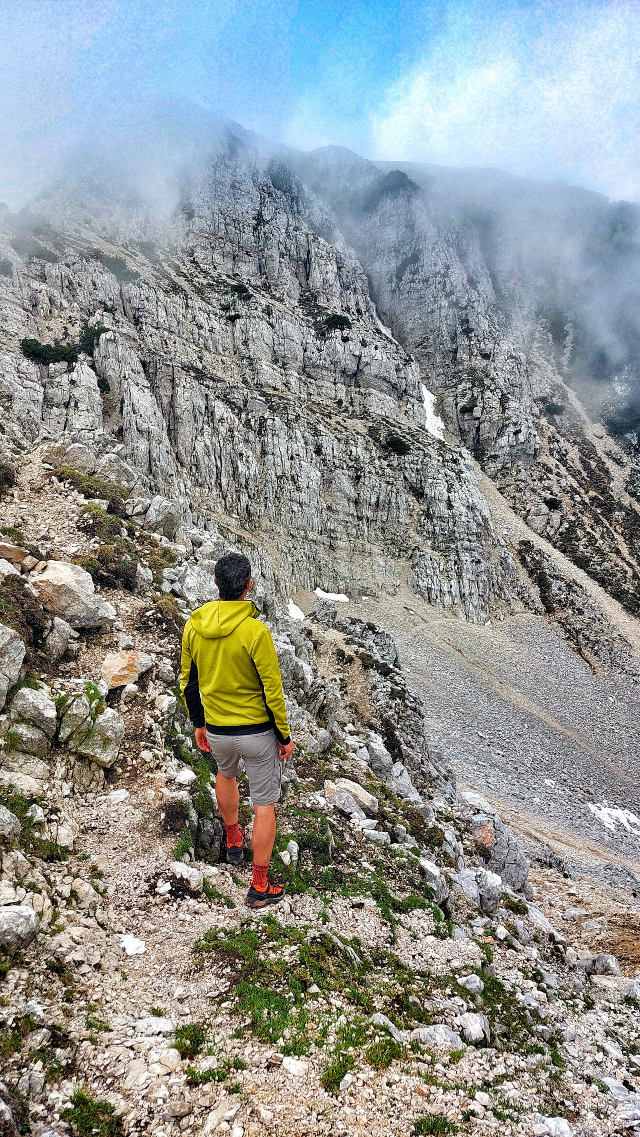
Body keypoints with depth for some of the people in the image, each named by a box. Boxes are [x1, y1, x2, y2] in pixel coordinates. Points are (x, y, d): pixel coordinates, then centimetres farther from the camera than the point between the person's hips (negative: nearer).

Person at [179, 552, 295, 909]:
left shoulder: (194, 625, -7)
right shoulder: (255, 631, -24)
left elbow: (189, 683, 4)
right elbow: (273, 691, -19)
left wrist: (199, 724, 18)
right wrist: (286, 736, -5)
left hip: (216, 730, 5)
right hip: (258, 732, -5)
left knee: (226, 773, 36)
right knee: (265, 806, 11)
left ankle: (234, 842, 53)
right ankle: (260, 888, 21)